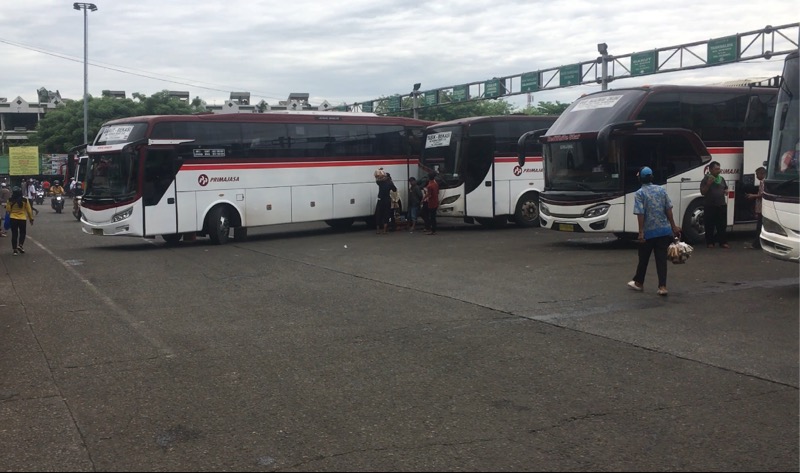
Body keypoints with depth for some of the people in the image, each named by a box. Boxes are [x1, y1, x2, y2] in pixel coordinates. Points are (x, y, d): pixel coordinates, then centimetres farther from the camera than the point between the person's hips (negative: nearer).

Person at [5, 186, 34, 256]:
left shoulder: (10, 201, -7)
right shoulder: (25, 200, -8)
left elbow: (8, 210, -1)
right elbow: (29, 210, -2)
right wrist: (31, 218, 8)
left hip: (13, 219, 1)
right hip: (22, 219, -1)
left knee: (14, 234, 8)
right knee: (22, 233, 17)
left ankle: (15, 249, 7)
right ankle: (20, 245, -2)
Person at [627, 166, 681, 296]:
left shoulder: (639, 193, -7)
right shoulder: (661, 190, 5)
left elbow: (640, 214, -15)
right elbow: (668, 210, 5)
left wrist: (641, 232, -15)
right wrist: (673, 226, 11)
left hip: (649, 231, -3)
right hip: (664, 230, 3)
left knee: (644, 258, 13)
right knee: (661, 258, 3)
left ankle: (638, 282, 28)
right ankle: (662, 286, -5)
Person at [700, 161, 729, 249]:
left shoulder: (721, 179, 13)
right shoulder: (706, 179, -3)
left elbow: (726, 188, 26)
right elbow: (703, 192, -7)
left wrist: (726, 191, 4)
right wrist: (708, 184, -21)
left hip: (721, 205, 5)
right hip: (710, 206, -5)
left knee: (722, 225, 5)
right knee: (710, 226, 1)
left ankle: (723, 242, 10)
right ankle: (710, 242, 9)